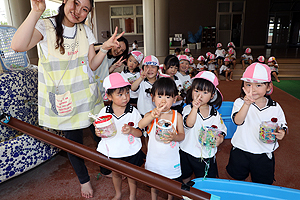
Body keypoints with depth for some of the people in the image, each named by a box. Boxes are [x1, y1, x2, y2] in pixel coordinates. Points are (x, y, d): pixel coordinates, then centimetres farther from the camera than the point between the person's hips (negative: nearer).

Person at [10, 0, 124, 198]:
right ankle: (84, 179, 36)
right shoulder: (45, 26, -8)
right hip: (63, 99, -3)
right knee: (73, 141, 10)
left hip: (88, 96, 4)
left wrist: (105, 48, -13)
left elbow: (92, 65, 2)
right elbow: (18, 46, -28)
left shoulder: (85, 31, 5)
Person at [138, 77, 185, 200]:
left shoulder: (177, 116, -10)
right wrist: (153, 115, -52)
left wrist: (174, 137, -28)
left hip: (171, 159, 1)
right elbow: (140, 125, -34)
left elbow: (182, 135, -5)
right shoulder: (150, 115, -14)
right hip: (154, 157, 0)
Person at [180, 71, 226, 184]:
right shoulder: (188, 109, -10)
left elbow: (222, 131, 4)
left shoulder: (215, 114, -2)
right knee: (185, 178, 20)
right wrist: (195, 108, -35)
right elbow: (189, 124, -28)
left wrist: (220, 139, -17)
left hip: (207, 155, 1)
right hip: (187, 153, -1)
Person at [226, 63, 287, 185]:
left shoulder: (275, 107, -5)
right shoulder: (240, 102, -12)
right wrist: (247, 103, -43)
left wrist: (281, 133, -17)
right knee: (237, 177, 20)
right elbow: (238, 121, -29)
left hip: (264, 153, 1)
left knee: (263, 184, 18)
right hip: (240, 150, -1)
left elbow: (282, 125, 6)